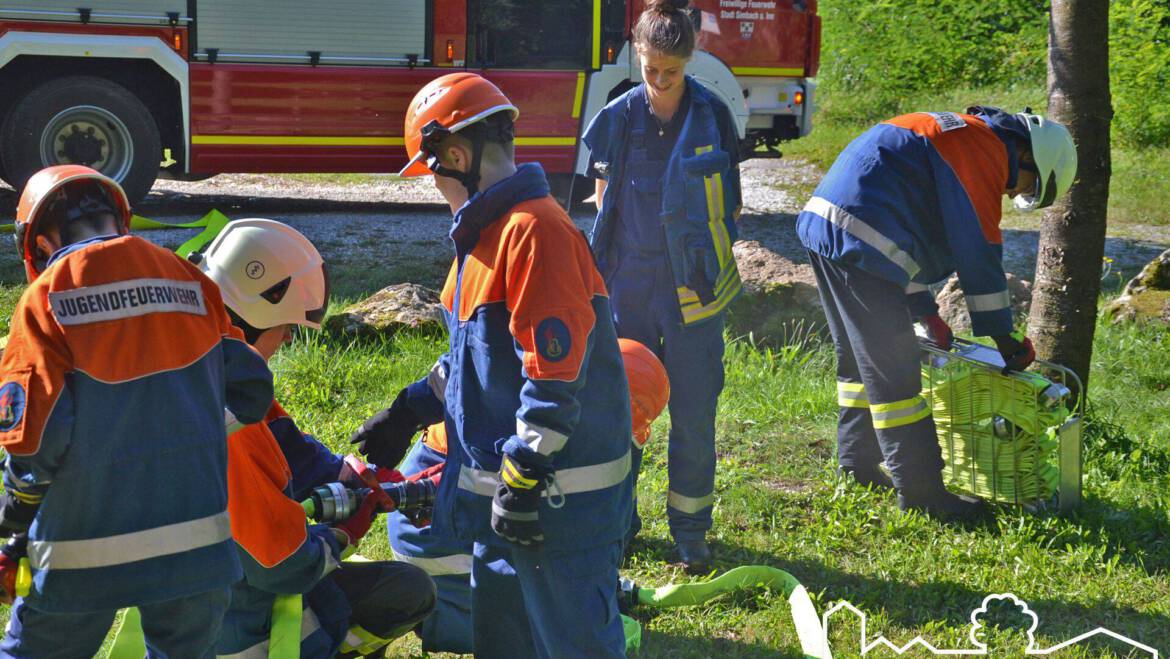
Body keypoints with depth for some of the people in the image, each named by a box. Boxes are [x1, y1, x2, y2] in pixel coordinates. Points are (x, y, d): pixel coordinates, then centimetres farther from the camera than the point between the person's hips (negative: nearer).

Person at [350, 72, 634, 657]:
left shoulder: (535, 229, -20)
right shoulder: (485, 232, 13)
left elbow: (556, 374, -25)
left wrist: (522, 480, -23)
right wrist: (411, 411, 23)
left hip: (559, 495, -11)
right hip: (503, 493, 11)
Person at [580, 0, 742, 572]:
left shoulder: (712, 118, -3)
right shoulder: (618, 118, 2)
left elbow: (727, 203, 5)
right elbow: (604, 198, 12)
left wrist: (710, 262, 2)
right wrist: (608, 263, 7)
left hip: (691, 284, -2)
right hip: (629, 281, 2)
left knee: (693, 410, 1)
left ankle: (690, 529, 14)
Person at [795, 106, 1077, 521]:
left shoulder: (954, 135, 25)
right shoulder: (985, 150, -6)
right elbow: (979, 251, -8)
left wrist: (926, 313, 26)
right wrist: (1004, 338, -1)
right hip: (858, 238, -10)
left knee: (859, 358, 21)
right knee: (894, 370, -6)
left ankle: (857, 465, 31)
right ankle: (920, 492, -1)